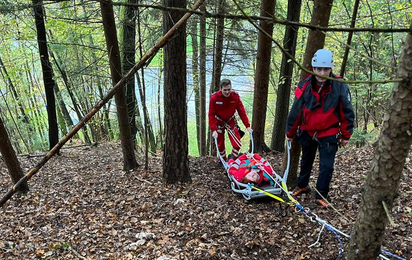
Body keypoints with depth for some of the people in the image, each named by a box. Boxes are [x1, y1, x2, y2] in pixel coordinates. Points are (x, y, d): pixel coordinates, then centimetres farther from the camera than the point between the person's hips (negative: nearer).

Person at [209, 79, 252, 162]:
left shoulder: (235, 96, -18)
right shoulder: (214, 97, -23)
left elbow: (242, 112, -13)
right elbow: (211, 115, -20)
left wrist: (247, 126, -18)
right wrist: (214, 130, -28)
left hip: (231, 121, 1)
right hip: (219, 122, -1)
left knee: (237, 143, -7)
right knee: (220, 144, 7)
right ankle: (223, 160, 30)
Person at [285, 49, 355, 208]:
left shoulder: (340, 87, -18)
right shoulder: (304, 86, -15)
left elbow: (347, 113, -7)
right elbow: (295, 111, -6)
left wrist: (346, 135, -2)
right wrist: (290, 132, 3)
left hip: (329, 134, -2)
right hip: (307, 132, 2)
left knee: (326, 166, -2)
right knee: (306, 161, 21)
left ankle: (321, 196, 18)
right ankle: (302, 186, 43)